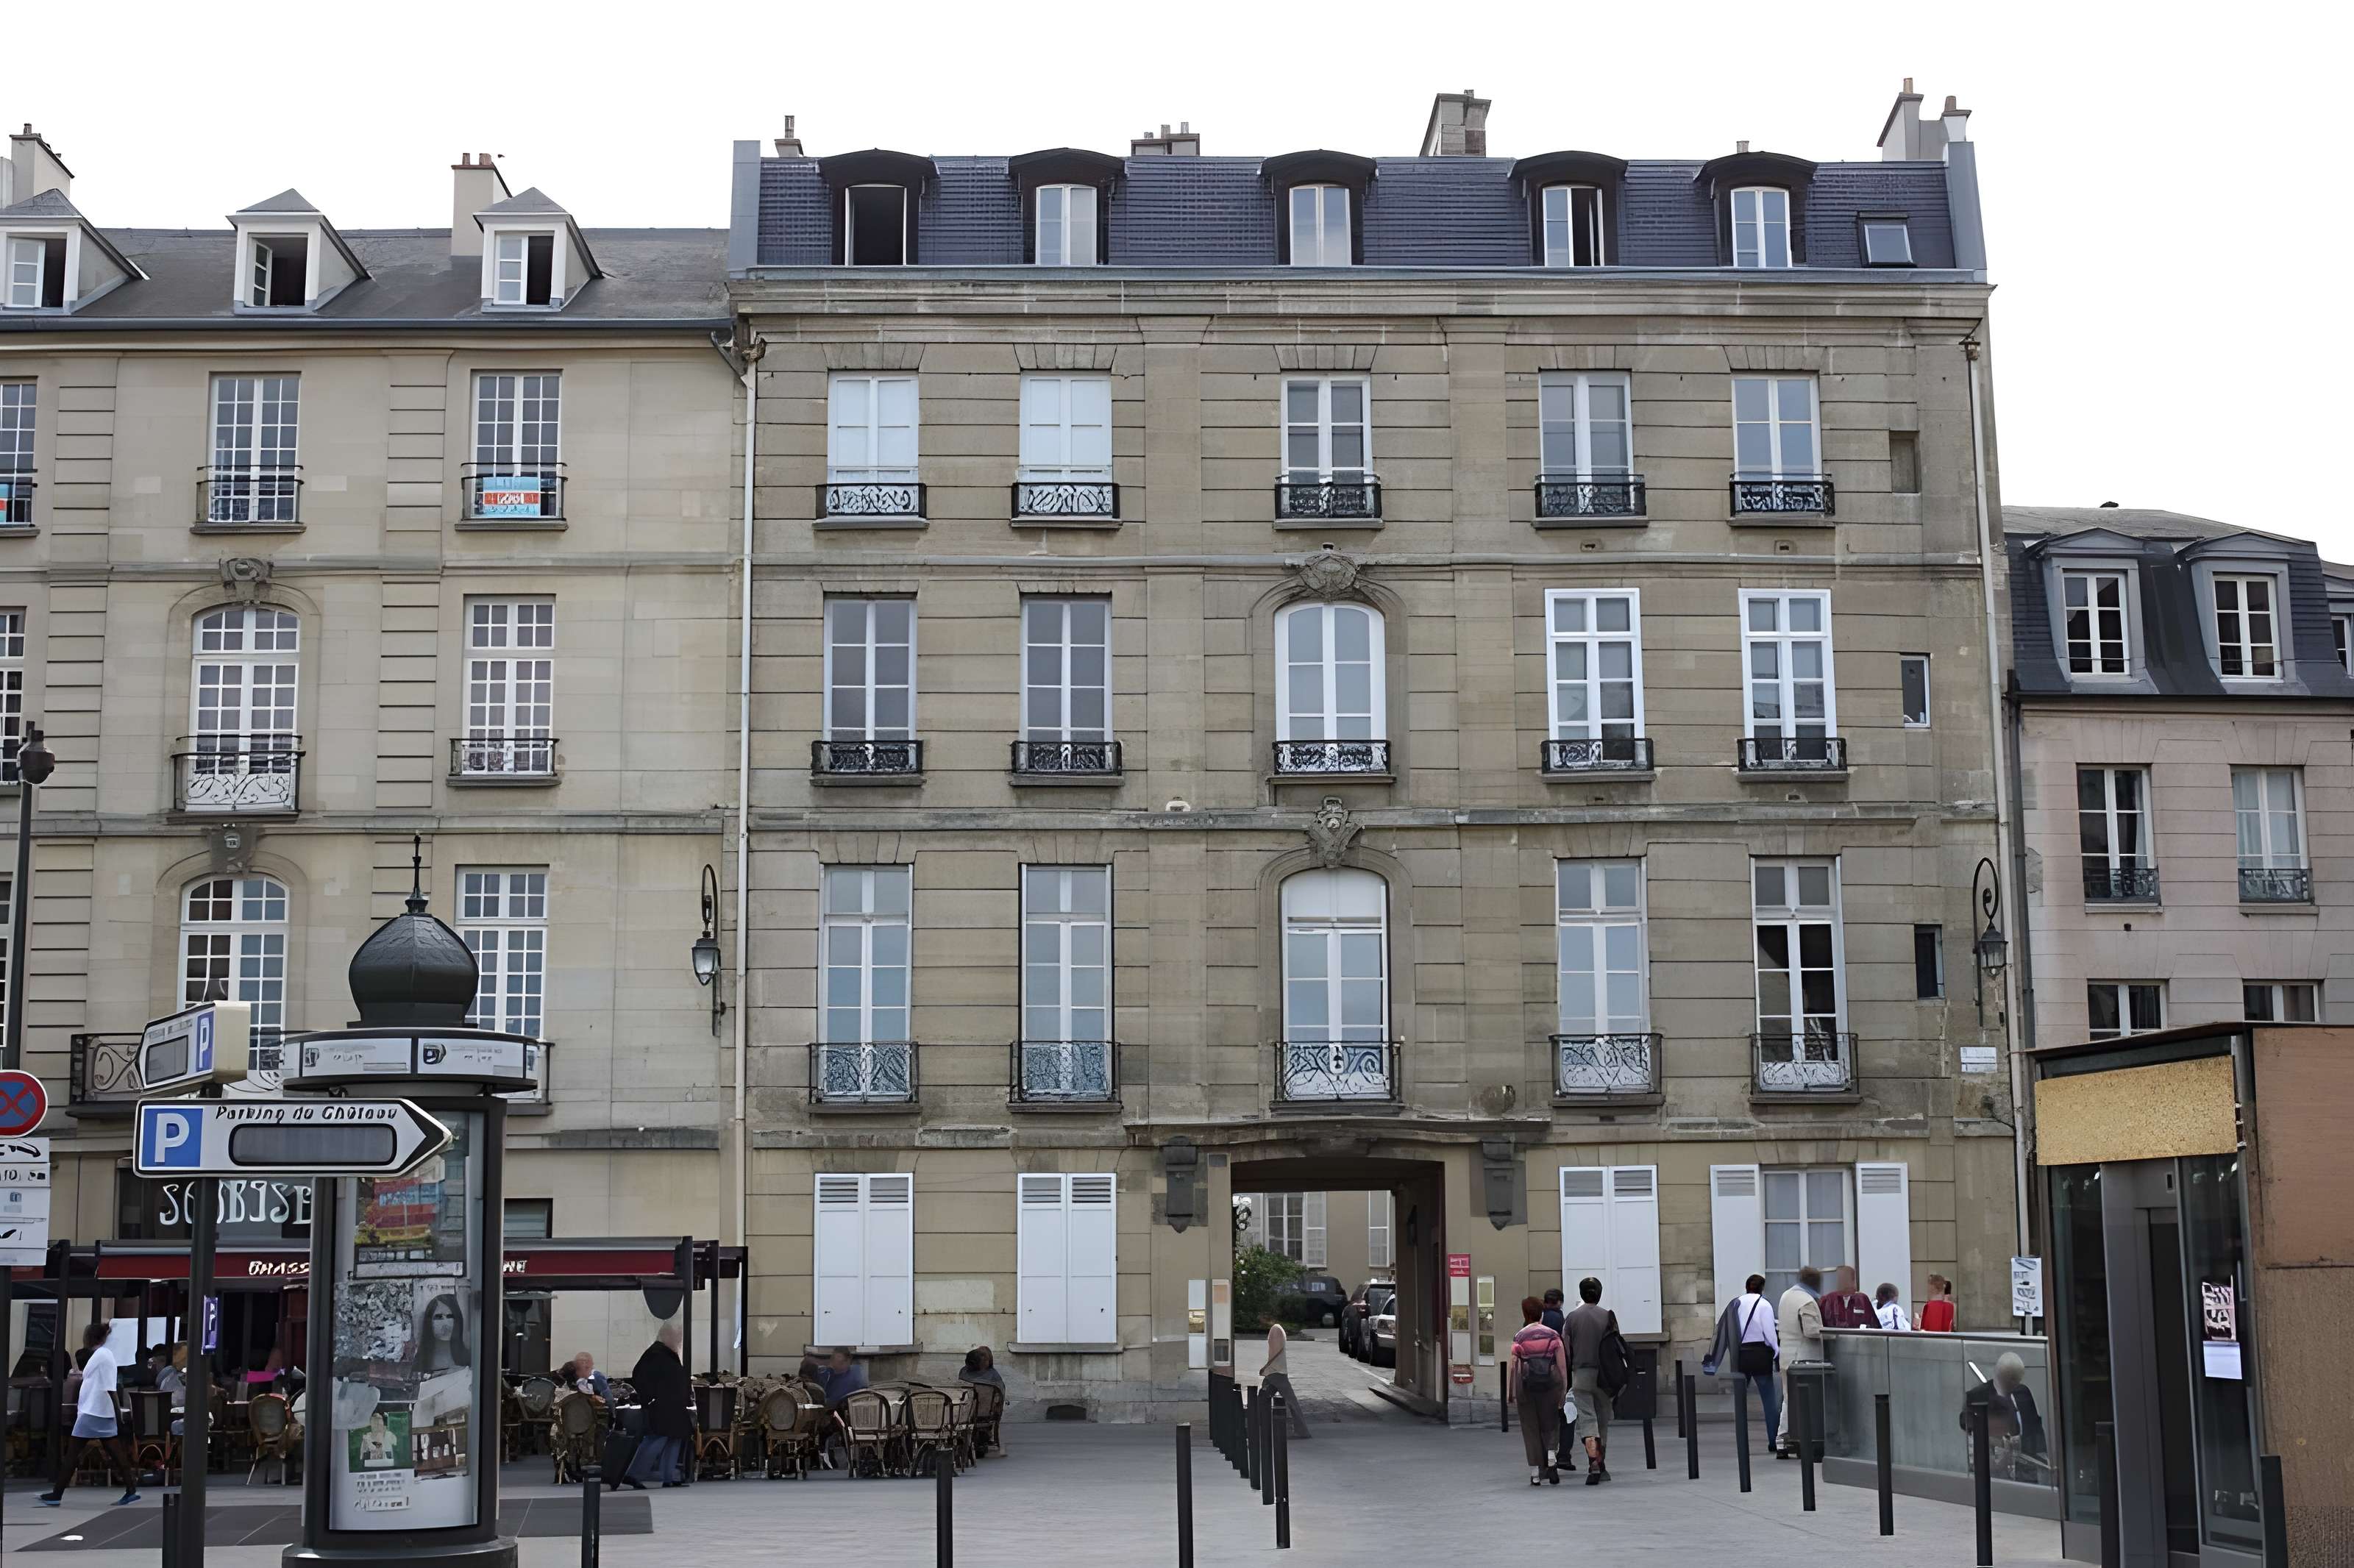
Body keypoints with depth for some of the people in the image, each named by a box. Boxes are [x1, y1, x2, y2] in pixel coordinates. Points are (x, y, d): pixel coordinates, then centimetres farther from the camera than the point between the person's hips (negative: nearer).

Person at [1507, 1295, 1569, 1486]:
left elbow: (1513, 1365, -4)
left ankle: (1535, 1474, 6)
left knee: (1530, 1428, 7)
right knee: (1550, 1425, 15)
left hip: (1526, 1384, -1)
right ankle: (1551, 1462, -7)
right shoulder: (1553, 1335, -1)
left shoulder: (1519, 1337, -4)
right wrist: (1565, 1388, 5)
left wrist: (1511, 1392, 2)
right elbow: (1562, 1364, -1)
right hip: (1551, 1383, 1)